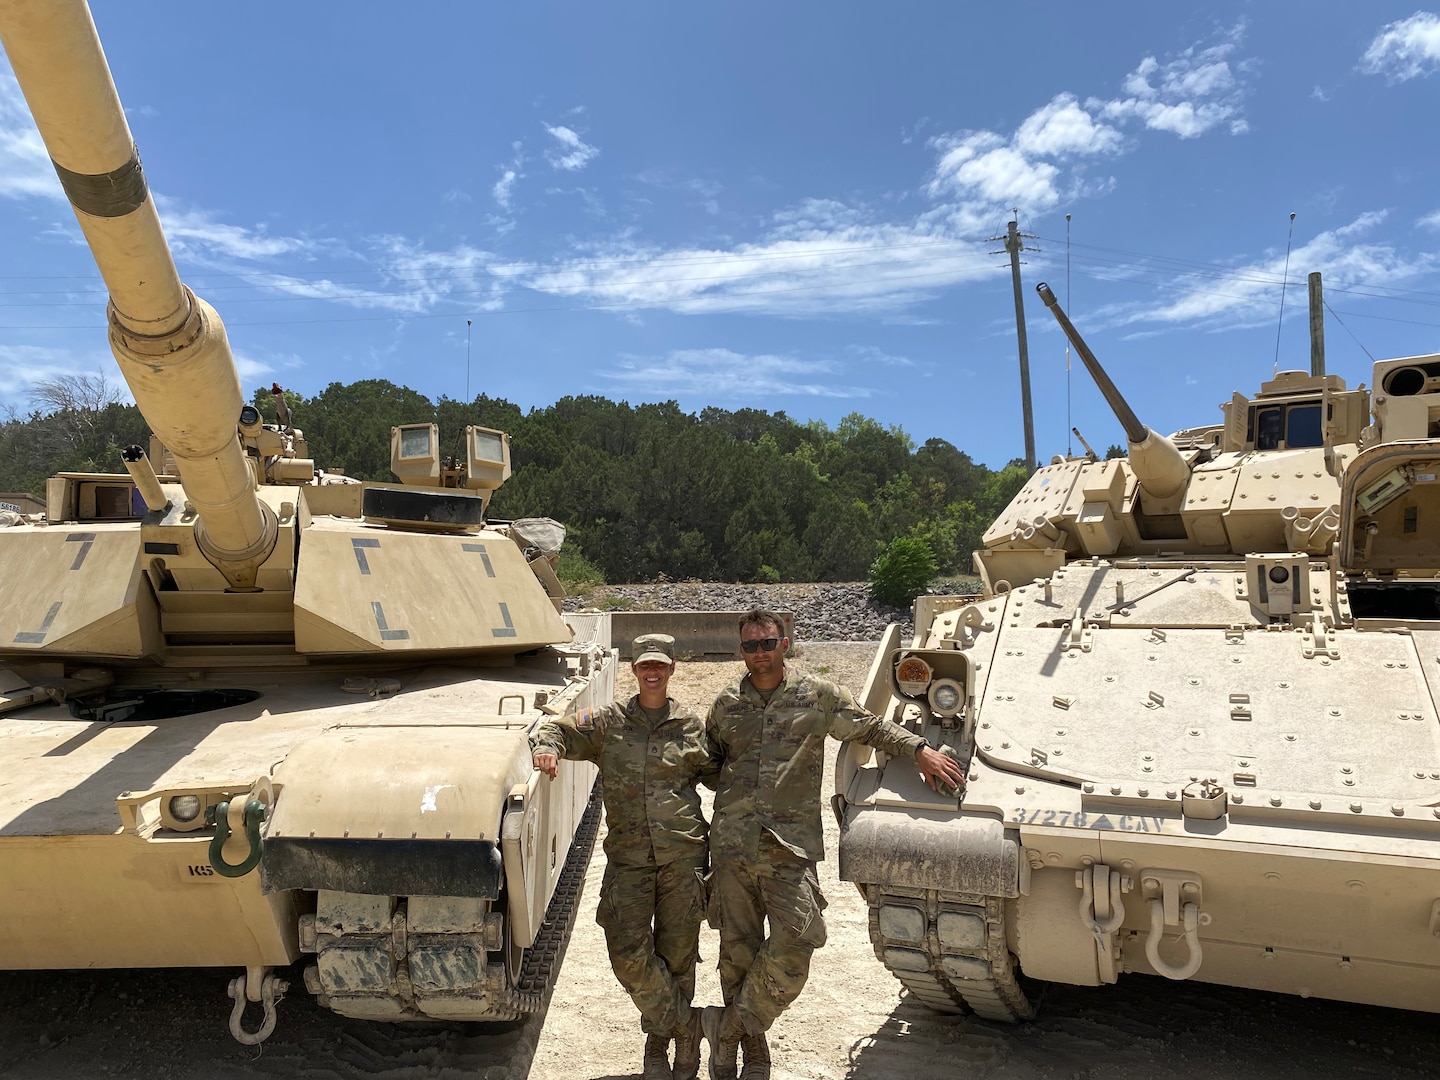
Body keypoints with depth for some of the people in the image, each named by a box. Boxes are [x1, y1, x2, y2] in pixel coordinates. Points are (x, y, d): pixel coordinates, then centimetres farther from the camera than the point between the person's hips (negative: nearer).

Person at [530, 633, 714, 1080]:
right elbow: (557, 729, 9)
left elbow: (722, 775, 18)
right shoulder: (607, 722, 7)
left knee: (677, 956, 5)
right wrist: (546, 748, -12)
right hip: (627, 857, 0)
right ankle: (687, 1028, 14)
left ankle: (659, 1042, 27)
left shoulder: (692, 726, 9)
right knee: (629, 955, -9)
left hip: (682, 855, 0)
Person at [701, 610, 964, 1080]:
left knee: (794, 944, -14)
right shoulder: (726, 704, 10)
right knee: (737, 949, 6)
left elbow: (871, 727, 12)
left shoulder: (817, 695, 4)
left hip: (791, 845, -2)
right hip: (732, 844, 2)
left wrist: (919, 749, 1)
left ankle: (727, 1025, 7)